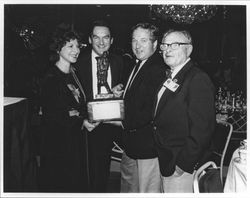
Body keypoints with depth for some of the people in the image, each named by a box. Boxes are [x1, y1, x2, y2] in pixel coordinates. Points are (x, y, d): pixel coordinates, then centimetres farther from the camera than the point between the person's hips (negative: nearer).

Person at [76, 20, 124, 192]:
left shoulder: (119, 62, 3)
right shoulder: (80, 62, -4)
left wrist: (118, 92, -10)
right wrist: (82, 119, -15)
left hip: (112, 124, 2)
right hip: (89, 126, -2)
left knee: (103, 172, 13)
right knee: (94, 171, 5)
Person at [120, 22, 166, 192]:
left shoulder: (157, 70, -20)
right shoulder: (136, 66, 12)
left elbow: (153, 111, -25)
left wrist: (124, 123, -19)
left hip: (147, 146, -10)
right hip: (132, 143, 10)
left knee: (148, 190, 6)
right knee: (128, 187, 24)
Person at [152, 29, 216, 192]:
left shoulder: (198, 79, -17)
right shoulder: (169, 78, 12)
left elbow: (202, 129, -22)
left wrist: (184, 164, -20)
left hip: (179, 166, -8)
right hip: (163, 160, 8)